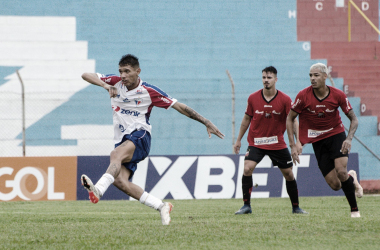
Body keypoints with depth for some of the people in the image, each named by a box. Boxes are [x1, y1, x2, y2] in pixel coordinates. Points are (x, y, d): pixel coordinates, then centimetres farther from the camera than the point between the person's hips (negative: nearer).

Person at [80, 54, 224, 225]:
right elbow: (86, 76, 1)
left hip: (139, 136, -5)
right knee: (119, 181, -15)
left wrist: (206, 122, -2)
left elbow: (179, 107, 1)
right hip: (122, 140, 5)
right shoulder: (116, 82, 5)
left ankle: (98, 190, -59)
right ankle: (161, 206, -5)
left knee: (116, 154, -35)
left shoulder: (149, 91, -4)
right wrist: (105, 85, -19)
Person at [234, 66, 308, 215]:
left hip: (278, 144, 0)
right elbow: (247, 119, 9)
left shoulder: (285, 100, -8)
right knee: (247, 168, -20)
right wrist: (238, 140, 12)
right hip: (256, 142, 0)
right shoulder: (253, 98, -4)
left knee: (289, 174, 4)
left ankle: (296, 207, 21)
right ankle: (246, 205, -11)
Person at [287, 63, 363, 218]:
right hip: (318, 141, 1)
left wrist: (349, 138, -19)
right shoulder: (304, 96, -13)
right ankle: (352, 179, 30)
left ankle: (354, 209, -7)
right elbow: (290, 119, -1)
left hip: (336, 135, -1)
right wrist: (293, 145, -9)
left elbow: (353, 119, -2)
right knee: (335, 185, -7)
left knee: (341, 171, -25)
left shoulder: (337, 95, -12)